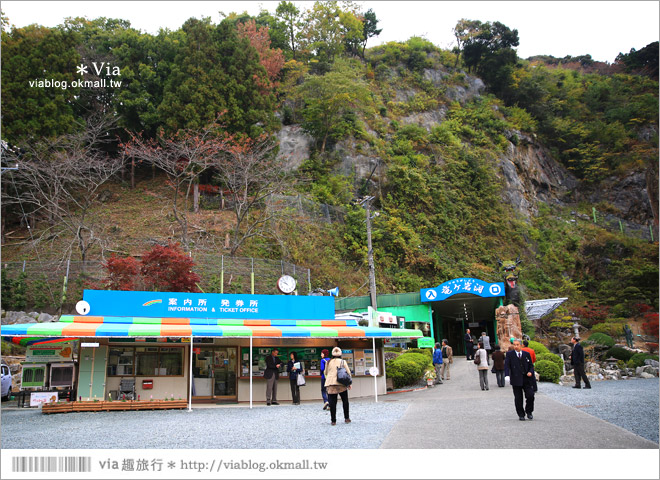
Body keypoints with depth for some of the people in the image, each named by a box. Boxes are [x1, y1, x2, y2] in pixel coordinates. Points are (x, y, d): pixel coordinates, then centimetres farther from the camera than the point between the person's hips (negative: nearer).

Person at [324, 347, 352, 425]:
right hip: (341, 384, -1)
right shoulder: (343, 362, 2)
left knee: (332, 402, 3)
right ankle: (346, 418, 18)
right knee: (345, 401, 15)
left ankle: (333, 420, 4)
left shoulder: (328, 362, 6)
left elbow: (326, 373, 15)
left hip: (331, 384, 1)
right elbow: (348, 373, 3)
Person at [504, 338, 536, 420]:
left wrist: (530, 372, -8)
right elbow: (506, 366, -7)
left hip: (527, 379, 2)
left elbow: (531, 365, 14)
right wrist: (507, 375, -22)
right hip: (516, 379, -2)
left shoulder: (527, 354, 10)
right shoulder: (509, 354, 2)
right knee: (518, 398, 2)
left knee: (530, 395, -6)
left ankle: (529, 412, 18)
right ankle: (521, 415, 15)